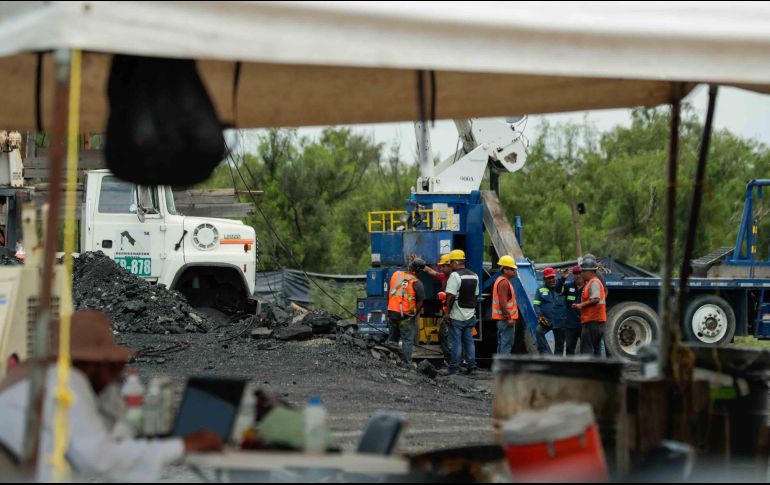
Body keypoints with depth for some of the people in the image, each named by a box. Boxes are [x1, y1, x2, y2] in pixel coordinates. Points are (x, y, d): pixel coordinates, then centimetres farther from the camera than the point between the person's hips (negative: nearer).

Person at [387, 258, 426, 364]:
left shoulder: (396, 275, 2)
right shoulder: (417, 283, -11)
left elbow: (388, 292, 11)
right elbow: (420, 302, -11)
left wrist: (388, 305, 22)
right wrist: (415, 314, 5)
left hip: (392, 312, 5)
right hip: (406, 316, -5)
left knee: (392, 337, 22)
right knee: (408, 339, 6)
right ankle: (407, 362, 6)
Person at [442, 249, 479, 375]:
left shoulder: (455, 275, -14)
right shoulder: (474, 276, 10)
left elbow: (451, 296, -18)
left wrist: (447, 313, -14)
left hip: (457, 316, -7)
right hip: (470, 315, 7)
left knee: (456, 342, -2)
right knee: (469, 341, 12)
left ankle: (454, 368, 2)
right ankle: (471, 365, 9)